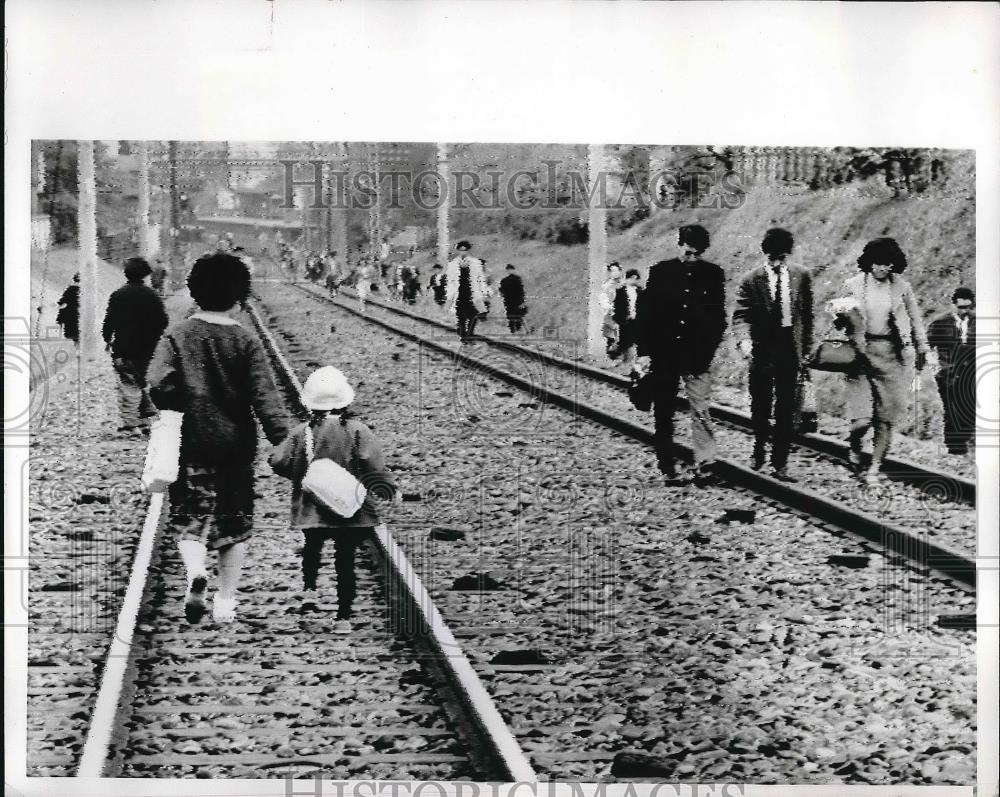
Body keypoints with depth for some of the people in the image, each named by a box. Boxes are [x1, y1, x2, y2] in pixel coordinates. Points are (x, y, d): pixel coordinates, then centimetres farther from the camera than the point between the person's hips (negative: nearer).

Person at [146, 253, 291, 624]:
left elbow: (158, 385, -14)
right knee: (235, 523, 13)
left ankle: (195, 571, -21)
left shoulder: (177, 336, -4)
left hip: (191, 444, 0)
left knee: (190, 517, 8)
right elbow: (265, 397, -11)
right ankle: (225, 600, 15)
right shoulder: (246, 342, -6)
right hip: (236, 445, 0)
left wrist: (184, 405, 4)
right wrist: (284, 440, -10)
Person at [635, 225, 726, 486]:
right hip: (663, 356, 1)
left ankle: (704, 467, -11)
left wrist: (709, 347, -3)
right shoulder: (660, 272, 0)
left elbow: (719, 317, 7)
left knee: (701, 413, -9)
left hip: (697, 357, -1)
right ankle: (667, 469, 15)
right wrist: (644, 352, -3)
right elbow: (643, 314, 2)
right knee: (663, 416, 7)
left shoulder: (713, 274, 2)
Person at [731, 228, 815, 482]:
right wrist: (743, 339, -27)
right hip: (761, 349, -1)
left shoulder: (802, 276, 2)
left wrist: (806, 348, 9)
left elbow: (807, 314, 9)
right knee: (760, 406, 9)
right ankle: (759, 450, 32)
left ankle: (780, 463, 6)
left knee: (786, 409, 1)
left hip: (791, 348, 1)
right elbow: (741, 315, -9)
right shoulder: (751, 279, -5)